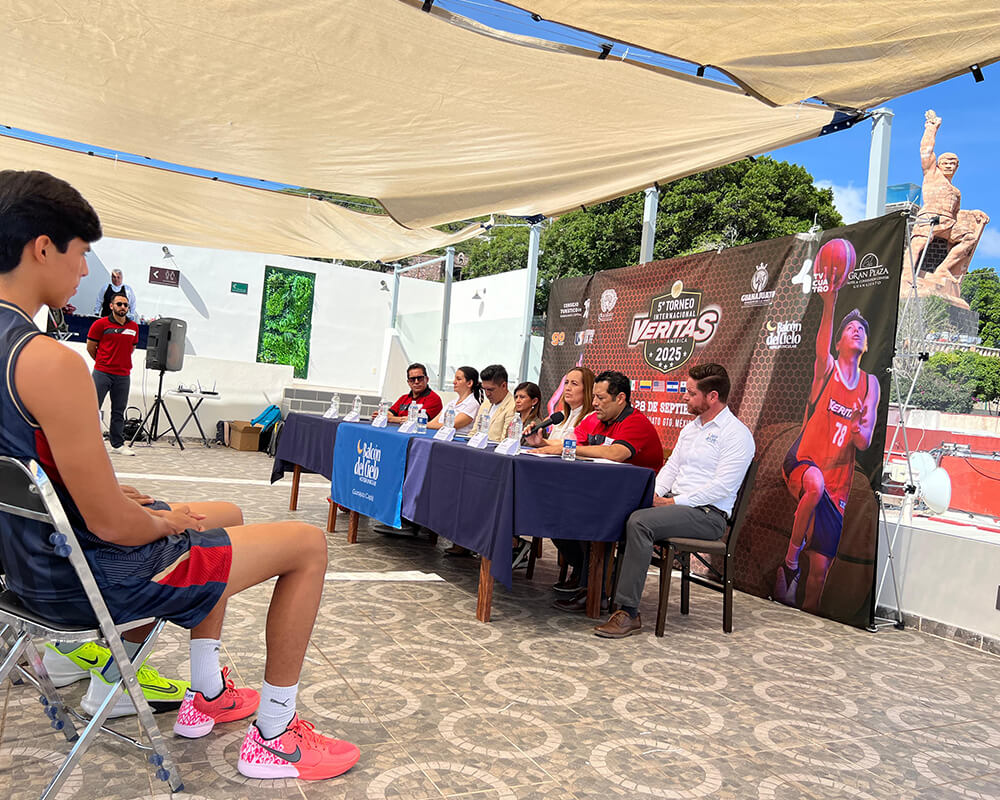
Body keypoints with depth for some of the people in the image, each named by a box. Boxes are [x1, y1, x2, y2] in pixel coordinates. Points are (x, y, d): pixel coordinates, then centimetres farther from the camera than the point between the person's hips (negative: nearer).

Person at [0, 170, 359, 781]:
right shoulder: (49, 362, -29)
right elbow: (114, 526, -27)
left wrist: (122, 501, 12)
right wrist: (167, 521, -6)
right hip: (92, 580, -10)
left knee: (223, 517, 31)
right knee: (308, 544, -1)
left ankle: (208, 695, 35)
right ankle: (273, 739, 10)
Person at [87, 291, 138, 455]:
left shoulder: (134, 327, 9)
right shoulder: (101, 324, -3)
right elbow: (90, 347, 3)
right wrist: (103, 362, 12)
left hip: (123, 375, 4)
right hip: (102, 373, -4)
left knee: (119, 411, 9)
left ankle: (118, 444, 16)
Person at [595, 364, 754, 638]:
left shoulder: (737, 434, -8)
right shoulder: (691, 427, 20)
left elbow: (722, 487, -16)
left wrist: (673, 502, -16)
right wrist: (655, 493, -1)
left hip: (707, 513, -8)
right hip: (675, 503, 8)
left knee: (639, 522, -31)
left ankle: (628, 613, -27)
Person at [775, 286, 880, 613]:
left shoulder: (870, 384, 12)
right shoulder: (826, 367, 2)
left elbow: (865, 443, 5)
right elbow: (822, 340, -24)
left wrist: (859, 432, -20)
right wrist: (830, 301, -43)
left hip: (837, 485, 4)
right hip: (802, 462, -4)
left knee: (821, 567, 0)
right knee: (816, 483, -41)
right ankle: (790, 561, -22)